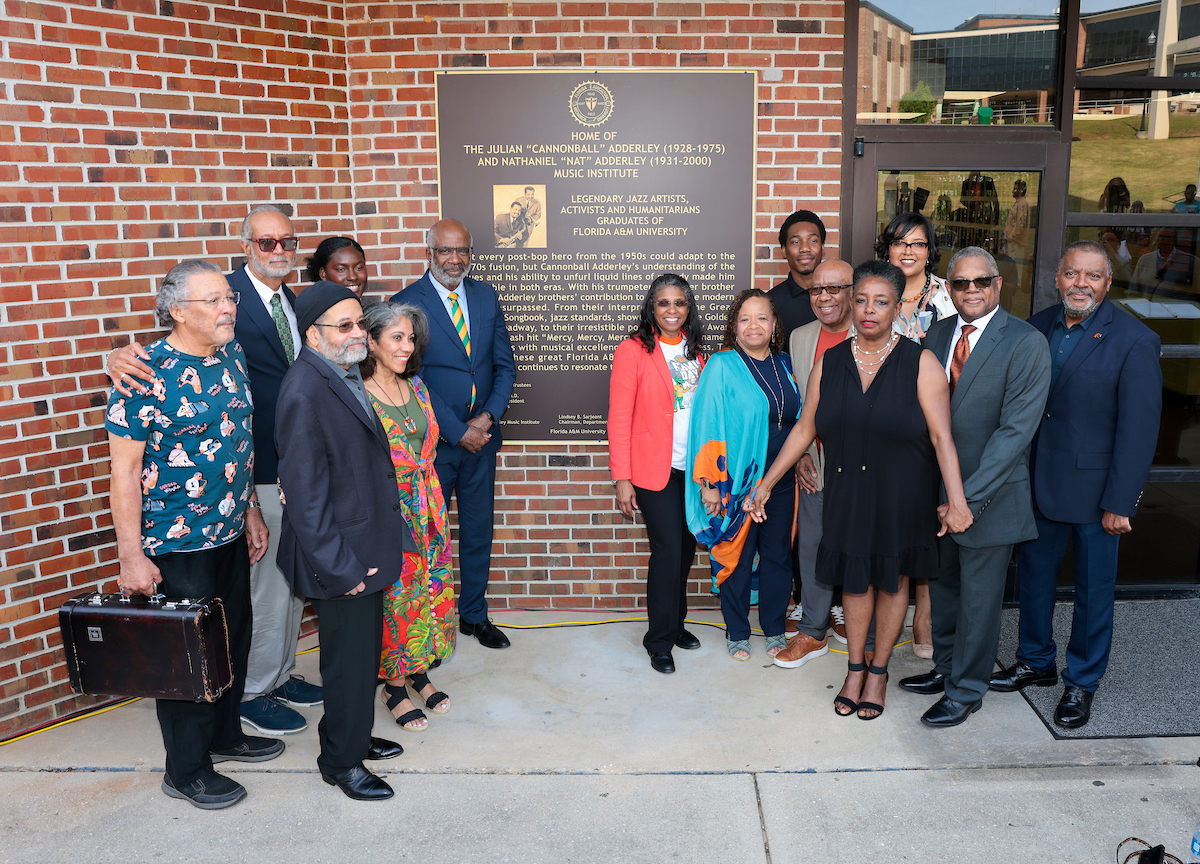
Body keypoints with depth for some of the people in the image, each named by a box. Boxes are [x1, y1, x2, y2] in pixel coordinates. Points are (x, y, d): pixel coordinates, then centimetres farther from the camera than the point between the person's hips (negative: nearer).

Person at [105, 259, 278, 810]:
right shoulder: (148, 373, -18)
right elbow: (124, 467, -17)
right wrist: (131, 556, -18)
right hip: (176, 545, -7)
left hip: (230, 535, 7)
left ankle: (225, 734, 41)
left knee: (234, 639, 19)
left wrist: (251, 512, 16)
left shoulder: (231, 357, 4)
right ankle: (186, 770, 25)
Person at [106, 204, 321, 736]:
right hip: (259, 473, -8)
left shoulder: (293, 302, 11)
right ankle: (252, 693, 22)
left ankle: (281, 675, 37)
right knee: (266, 585, 2)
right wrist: (123, 357, -44)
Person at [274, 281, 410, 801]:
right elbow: (305, 492, -23)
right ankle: (341, 762, 24)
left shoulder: (348, 374, 7)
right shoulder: (304, 392, -22)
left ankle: (353, 734, 40)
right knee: (349, 657, 6)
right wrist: (340, 565, -20)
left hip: (368, 546, 9)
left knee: (365, 649, 21)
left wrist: (392, 532, 15)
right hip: (341, 556, -9)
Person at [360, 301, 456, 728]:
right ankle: (394, 683, 21)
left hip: (425, 506, 6)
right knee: (395, 596, 3)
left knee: (428, 589, 13)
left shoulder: (415, 386, 8)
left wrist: (432, 502, 13)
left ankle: (419, 670, 31)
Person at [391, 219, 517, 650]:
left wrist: (488, 417, -9)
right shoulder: (406, 303, -9)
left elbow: (505, 365, 6)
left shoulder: (486, 296, 6)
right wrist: (457, 431, -14)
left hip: (481, 436, 4)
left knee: (478, 529, 14)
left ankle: (474, 614, 31)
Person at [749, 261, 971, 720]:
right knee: (855, 579, 11)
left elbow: (942, 437, -16)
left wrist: (957, 501, -25)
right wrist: (767, 483, 2)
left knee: (892, 580, 12)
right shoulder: (828, 362, -1)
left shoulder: (921, 363, -11)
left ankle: (878, 670, 31)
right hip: (848, 492, 2)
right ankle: (854, 668, 30)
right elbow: (804, 429, 4)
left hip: (902, 495, -2)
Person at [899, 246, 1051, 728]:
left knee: (979, 597, 8)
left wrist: (970, 498, -22)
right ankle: (945, 668, 38)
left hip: (989, 495, -5)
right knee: (942, 585, 19)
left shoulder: (1026, 344, -14)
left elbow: (1016, 430, -19)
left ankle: (966, 691, 24)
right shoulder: (937, 334, 5)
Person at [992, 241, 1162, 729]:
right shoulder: (1038, 328, 2)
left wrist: (1119, 503, -16)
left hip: (1095, 488, -5)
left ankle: (1082, 683, 28)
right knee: (1033, 574, 17)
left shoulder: (1134, 341, -13)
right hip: (1039, 482, 5)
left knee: (1094, 589, 10)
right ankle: (1037, 662, 38)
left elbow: (1139, 428, -14)